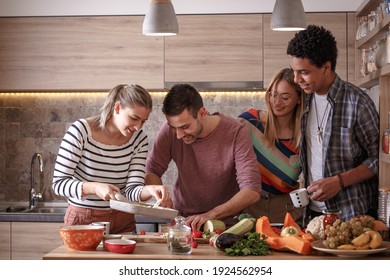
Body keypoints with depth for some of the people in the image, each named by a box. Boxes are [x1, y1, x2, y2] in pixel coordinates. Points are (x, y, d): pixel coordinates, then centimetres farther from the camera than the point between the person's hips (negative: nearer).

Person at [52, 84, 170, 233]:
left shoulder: (139, 138, -3)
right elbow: (59, 183, -15)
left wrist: (149, 190, -29)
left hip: (122, 222, 3)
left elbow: (131, 190, -8)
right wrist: (95, 188, -30)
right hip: (83, 220, -2)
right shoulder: (80, 131, -13)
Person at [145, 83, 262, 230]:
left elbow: (252, 191, -21)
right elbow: (151, 172, 3)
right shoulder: (169, 131, -9)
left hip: (225, 222, 0)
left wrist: (210, 214, -31)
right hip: (182, 219, 0)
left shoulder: (236, 133, -16)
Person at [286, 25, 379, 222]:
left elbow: (378, 159, -10)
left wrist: (339, 181, -18)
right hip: (313, 210, 5)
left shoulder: (357, 102, -14)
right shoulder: (305, 100, 4)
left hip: (352, 214, -5)